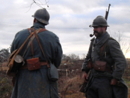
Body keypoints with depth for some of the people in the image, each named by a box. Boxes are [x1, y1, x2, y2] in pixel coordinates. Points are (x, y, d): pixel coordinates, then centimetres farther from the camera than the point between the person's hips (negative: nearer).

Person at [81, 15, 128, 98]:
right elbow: (88, 58, 23)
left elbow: (122, 63, -19)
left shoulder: (111, 43, -14)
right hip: (93, 79, 8)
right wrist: (84, 71, 11)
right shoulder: (94, 41, 10)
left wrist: (115, 79, -18)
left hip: (105, 81, -7)